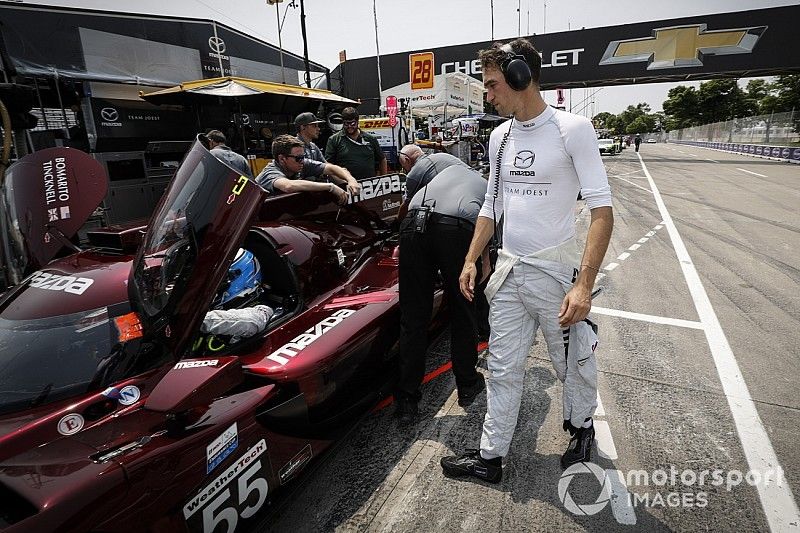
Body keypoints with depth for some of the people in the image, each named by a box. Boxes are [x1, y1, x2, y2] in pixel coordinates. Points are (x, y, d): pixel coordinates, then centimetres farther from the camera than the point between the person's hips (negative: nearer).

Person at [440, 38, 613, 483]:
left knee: (574, 366, 16)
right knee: (503, 369, 11)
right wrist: (471, 260, 11)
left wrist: (584, 285, -24)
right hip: (508, 272, 5)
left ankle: (582, 428, 45)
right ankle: (491, 456, 26)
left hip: (557, 273, -5)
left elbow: (602, 212, -15)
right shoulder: (500, 136, 9)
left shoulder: (573, 129, -11)